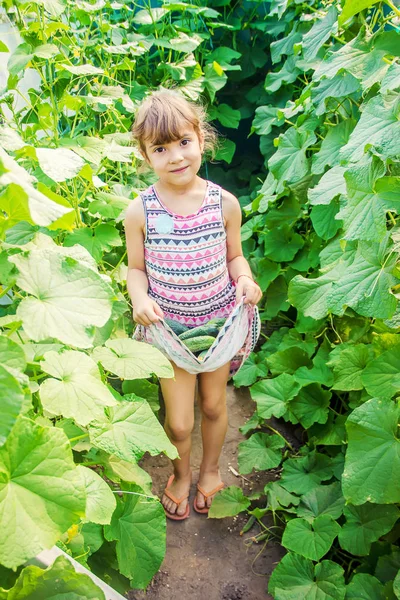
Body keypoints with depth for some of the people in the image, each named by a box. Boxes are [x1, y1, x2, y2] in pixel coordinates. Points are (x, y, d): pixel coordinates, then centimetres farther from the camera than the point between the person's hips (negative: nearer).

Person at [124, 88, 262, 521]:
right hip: (169, 326, -1)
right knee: (178, 421, 7)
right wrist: (140, 299, -22)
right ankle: (181, 473, 42)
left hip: (220, 321, 2)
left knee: (213, 405, 20)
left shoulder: (225, 203, -10)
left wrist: (245, 280, -18)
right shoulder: (140, 211, -14)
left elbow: (234, 256, 3)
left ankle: (210, 469, 50)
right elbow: (136, 268, -2)